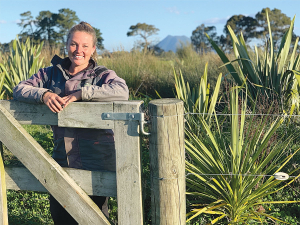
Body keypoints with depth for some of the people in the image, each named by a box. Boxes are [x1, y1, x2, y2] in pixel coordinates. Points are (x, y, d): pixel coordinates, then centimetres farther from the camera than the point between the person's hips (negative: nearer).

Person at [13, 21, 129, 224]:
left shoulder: (102, 75, -5)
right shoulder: (51, 73, 8)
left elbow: (122, 91, -25)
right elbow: (20, 89, 2)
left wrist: (79, 94, -27)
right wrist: (43, 94, -19)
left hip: (96, 158, -4)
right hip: (62, 156, 4)